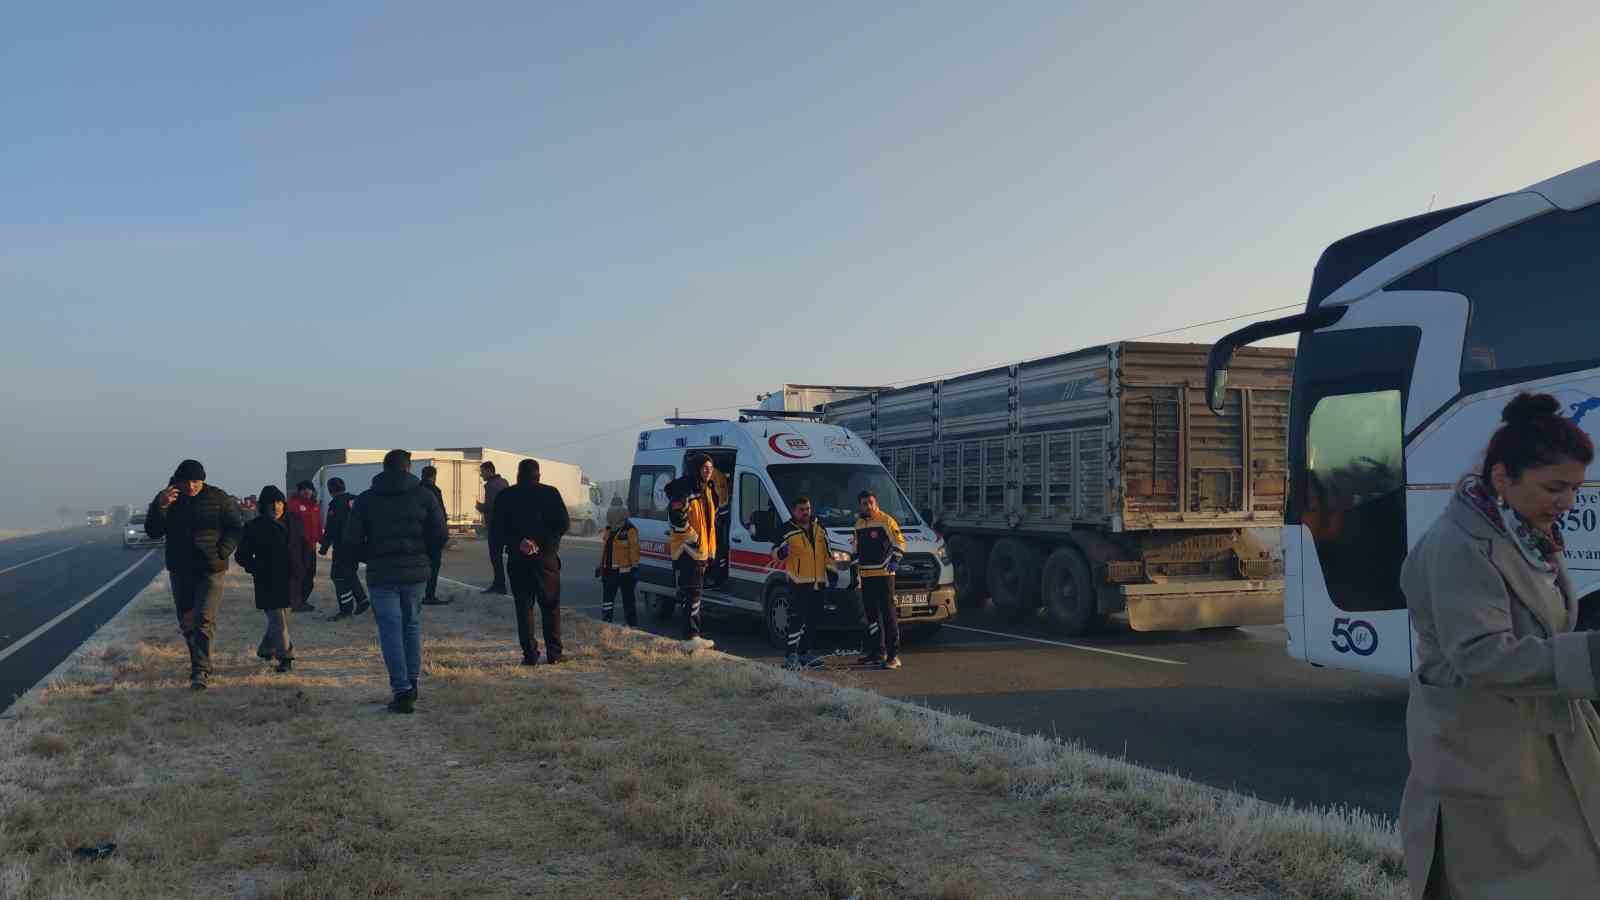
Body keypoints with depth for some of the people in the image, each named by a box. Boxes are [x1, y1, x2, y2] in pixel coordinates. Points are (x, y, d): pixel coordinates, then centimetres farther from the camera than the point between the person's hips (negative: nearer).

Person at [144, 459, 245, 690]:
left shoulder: (218, 498, -3)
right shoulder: (168, 500, 4)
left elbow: (236, 529, 2)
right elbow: (152, 531, -4)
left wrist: (221, 552, -11)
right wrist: (159, 506, -19)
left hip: (210, 570, -4)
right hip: (179, 571, 4)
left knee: (204, 620, -15)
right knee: (187, 622, 12)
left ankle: (200, 671, -16)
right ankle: (201, 664, 28)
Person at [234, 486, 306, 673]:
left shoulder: (295, 522, 6)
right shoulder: (255, 527, -4)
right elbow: (241, 556, 2)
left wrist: (302, 570, 6)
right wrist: (257, 569, -11)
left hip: (290, 581, 4)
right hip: (268, 583, -4)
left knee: (280, 618, 13)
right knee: (277, 619, -9)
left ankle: (266, 648, 33)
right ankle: (285, 656, -6)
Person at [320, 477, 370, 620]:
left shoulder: (335, 503, -12)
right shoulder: (355, 500, 11)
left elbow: (330, 529, -15)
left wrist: (324, 547, -10)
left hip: (342, 547, -8)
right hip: (357, 546, 8)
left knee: (339, 576, -2)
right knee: (351, 573, 21)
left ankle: (346, 608, -3)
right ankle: (362, 600, 16)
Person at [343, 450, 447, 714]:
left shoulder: (366, 500, 1)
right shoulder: (424, 496, 1)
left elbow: (352, 539, -4)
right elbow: (440, 536, -4)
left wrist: (371, 558, 12)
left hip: (381, 574, -1)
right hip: (416, 573, 1)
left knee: (390, 631, 1)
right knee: (412, 625, 18)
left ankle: (402, 692, -5)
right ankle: (411, 683, 21)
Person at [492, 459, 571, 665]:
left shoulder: (505, 497, 4)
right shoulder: (550, 493, 0)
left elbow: (496, 532, -3)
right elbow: (564, 524, -8)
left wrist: (517, 542, -7)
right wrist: (544, 542, -5)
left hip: (518, 560, 1)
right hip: (546, 558, -1)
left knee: (524, 608, 6)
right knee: (551, 607, 8)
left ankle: (530, 654, 1)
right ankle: (554, 653, 5)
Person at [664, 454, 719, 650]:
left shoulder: (708, 491, 16)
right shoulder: (684, 490, -13)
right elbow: (676, 517, -22)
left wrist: (711, 548, 22)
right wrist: (693, 538, -17)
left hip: (701, 551, 10)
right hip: (686, 551, -10)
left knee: (695, 594, 14)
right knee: (691, 595, -12)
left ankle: (693, 634, 21)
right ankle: (691, 636, -12)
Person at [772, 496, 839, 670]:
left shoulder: (819, 528, 15)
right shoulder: (787, 530, -3)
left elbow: (827, 552, 23)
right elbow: (775, 554, -2)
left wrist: (832, 570, 17)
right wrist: (781, 552, -25)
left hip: (818, 582, 6)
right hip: (799, 582, -6)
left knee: (814, 620, 11)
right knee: (797, 619, -13)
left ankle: (805, 652, 22)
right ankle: (791, 655, -10)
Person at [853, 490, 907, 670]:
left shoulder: (886, 520, -5)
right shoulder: (859, 523, 16)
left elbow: (899, 543, -7)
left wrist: (894, 561, -18)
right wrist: (856, 568, 21)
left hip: (883, 574, -7)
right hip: (866, 576, 7)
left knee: (889, 614, -9)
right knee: (872, 615, 12)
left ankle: (893, 655, -9)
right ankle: (877, 652, 22)